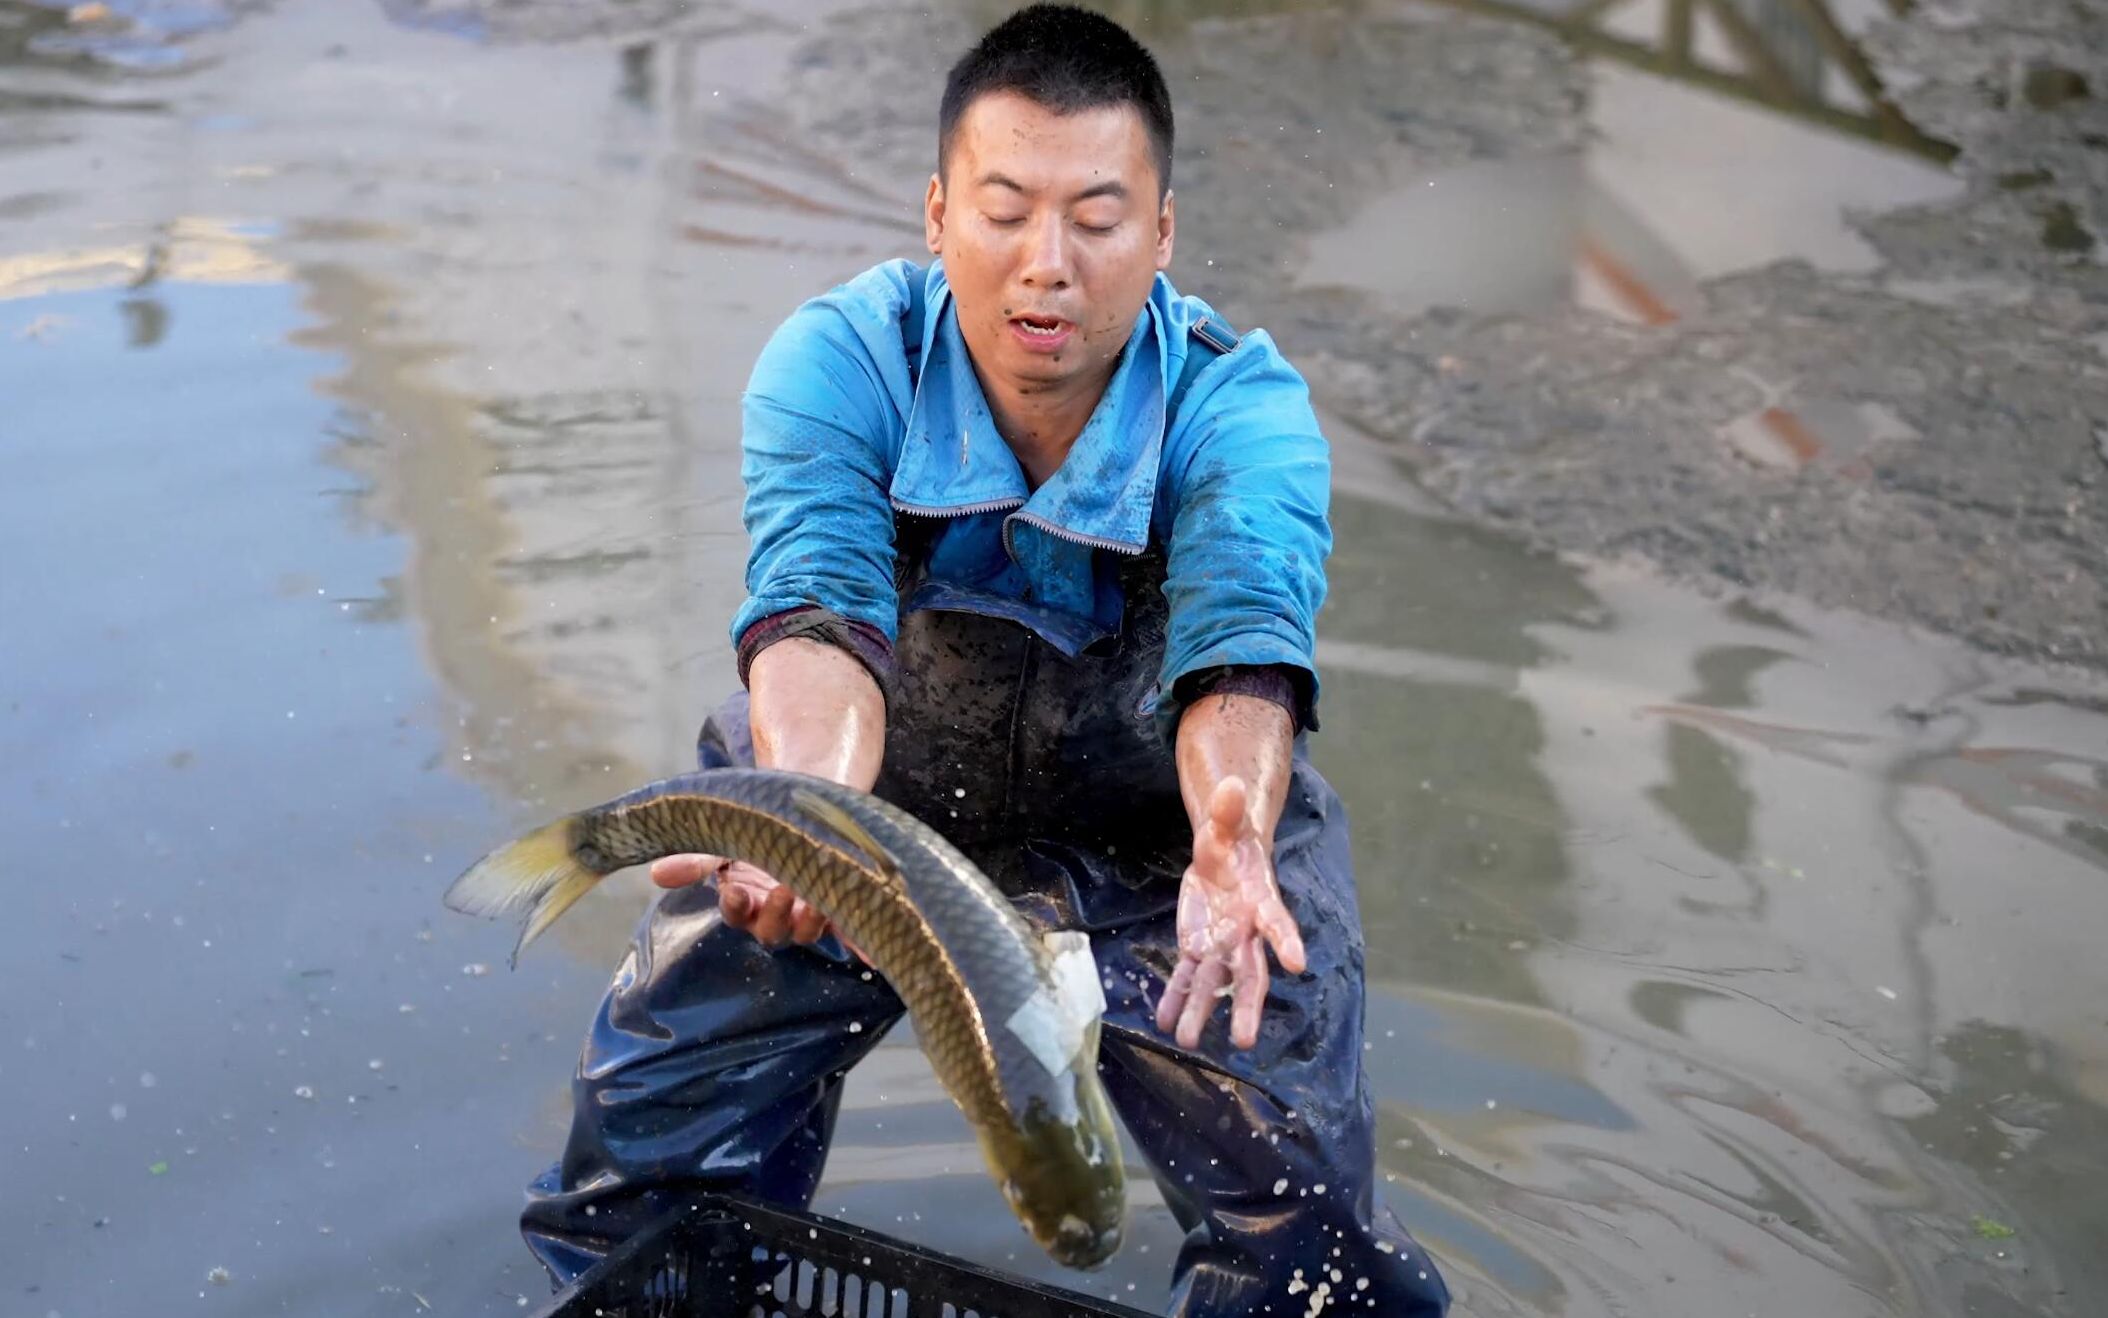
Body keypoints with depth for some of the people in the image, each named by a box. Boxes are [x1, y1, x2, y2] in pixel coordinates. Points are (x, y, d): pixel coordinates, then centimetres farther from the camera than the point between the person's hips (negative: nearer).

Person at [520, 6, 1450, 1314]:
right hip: (874, 799, 1)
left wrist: (1233, 835, -60)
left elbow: (1244, 644, -38)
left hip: (1154, 821, 0)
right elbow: (819, 615, -35)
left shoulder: (1243, 407, -23)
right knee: (649, 1125, -1)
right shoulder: (837, 362, -22)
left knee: (1302, 1199, -7)